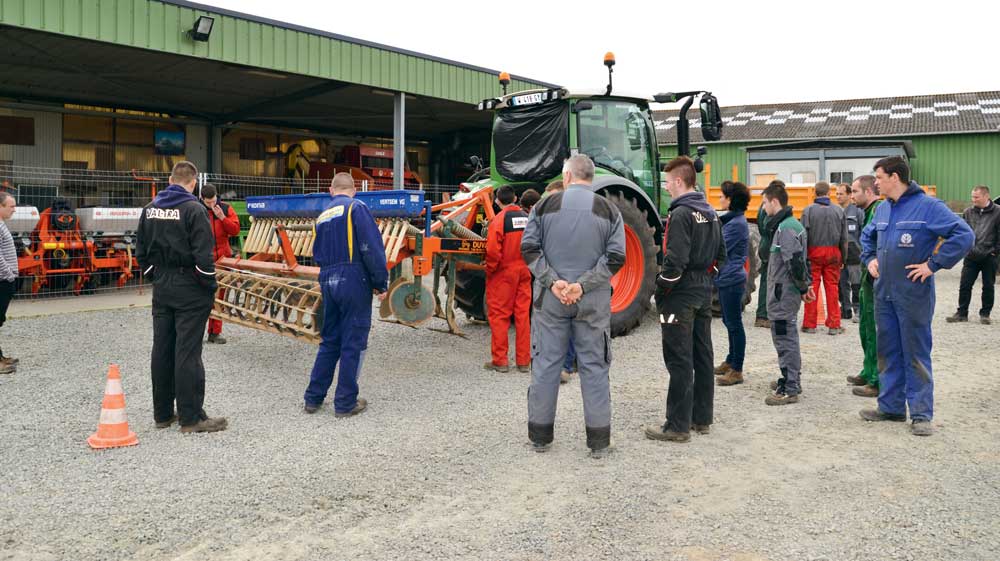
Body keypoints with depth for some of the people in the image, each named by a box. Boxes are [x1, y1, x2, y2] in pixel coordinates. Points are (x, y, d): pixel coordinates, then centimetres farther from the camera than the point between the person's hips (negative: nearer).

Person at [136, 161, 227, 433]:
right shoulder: (194, 209, -13)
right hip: (189, 290, -6)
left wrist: (154, 278, 19)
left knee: (161, 350, 11)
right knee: (188, 353, -4)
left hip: (161, 288, 7)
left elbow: (141, 252, 12)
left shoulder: (150, 209, 8)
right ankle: (191, 417, 1)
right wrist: (211, 286, -7)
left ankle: (162, 413, 20)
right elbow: (203, 255, -18)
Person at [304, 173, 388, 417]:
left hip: (328, 283, 6)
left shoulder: (322, 217, 16)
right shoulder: (356, 207, -5)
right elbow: (372, 247, -13)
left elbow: (317, 254, 20)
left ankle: (313, 398, 21)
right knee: (353, 343, 2)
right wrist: (381, 283, -10)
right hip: (354, 282, -6)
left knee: (329, 341, 17)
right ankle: (345, 403, 7)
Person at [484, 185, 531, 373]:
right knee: (522, 315, 10)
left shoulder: (499, 219, -12)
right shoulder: (526, 217, 5)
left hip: (503, 273, -5)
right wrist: (527, 266, 15)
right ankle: (524, 361, 15)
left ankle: (499, 361, 7)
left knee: (499, 315, 4)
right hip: (524, 272, 5)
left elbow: (493, 251, -18)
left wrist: (489, 270, -5)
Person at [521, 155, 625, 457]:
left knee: (546, 364, 8)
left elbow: (529, 248, -5)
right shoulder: (609, 210, 2)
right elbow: (615, 257, -7)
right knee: (594, 366, 7)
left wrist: (552, 281, -9)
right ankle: (599, 440, 12)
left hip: (550, 299, 0)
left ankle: (540, 435, 17)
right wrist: (583, 285, -11)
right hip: (593, 303, 0)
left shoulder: (546, 205, 2)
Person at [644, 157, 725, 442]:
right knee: (702, 356, 13)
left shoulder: (681, 214, -16)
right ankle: (702, 418, 22)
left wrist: (660, 290, -11)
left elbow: (675, 260, -22)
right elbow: (721, 255, 17)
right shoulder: (710, 213, 12)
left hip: (681, 295, -9)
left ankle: (678, 425, 2)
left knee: (680, 361, -4)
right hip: (704, 294, 9)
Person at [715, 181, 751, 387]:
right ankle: (731, 361, 31)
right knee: (729, 322, 19)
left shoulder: (736, 223, -18)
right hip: (726, 278, 10)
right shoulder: (731, 220, 12)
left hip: (732, 279, -10)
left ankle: (737, 370, 4)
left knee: (734, 324, -3)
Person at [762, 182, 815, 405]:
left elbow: (795, 262, -23)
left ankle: (790, 389, -1)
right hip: (784, 292, 10)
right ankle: (791, 379, 29)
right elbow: (800, 260, 19)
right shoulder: (790, 224, 15)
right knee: (787, 336, 18)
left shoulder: (786, 228, -18)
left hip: (783, 293, -10)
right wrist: (806, 284, 17)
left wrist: (803, 288, -13)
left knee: (785, 337, -6)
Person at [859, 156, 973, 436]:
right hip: (884, 294, 7)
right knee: (888, 352, 13)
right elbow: (867, 236, 29)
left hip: (914, 294, -7)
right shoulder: (882, 209, 10)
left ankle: (921, 414, 10)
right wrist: (869, 259, 13)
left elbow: (964, 235, -19)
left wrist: (933, 264, -18)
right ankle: (891, 406, 24)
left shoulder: (928, 206, -12)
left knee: (916, 355, 1)